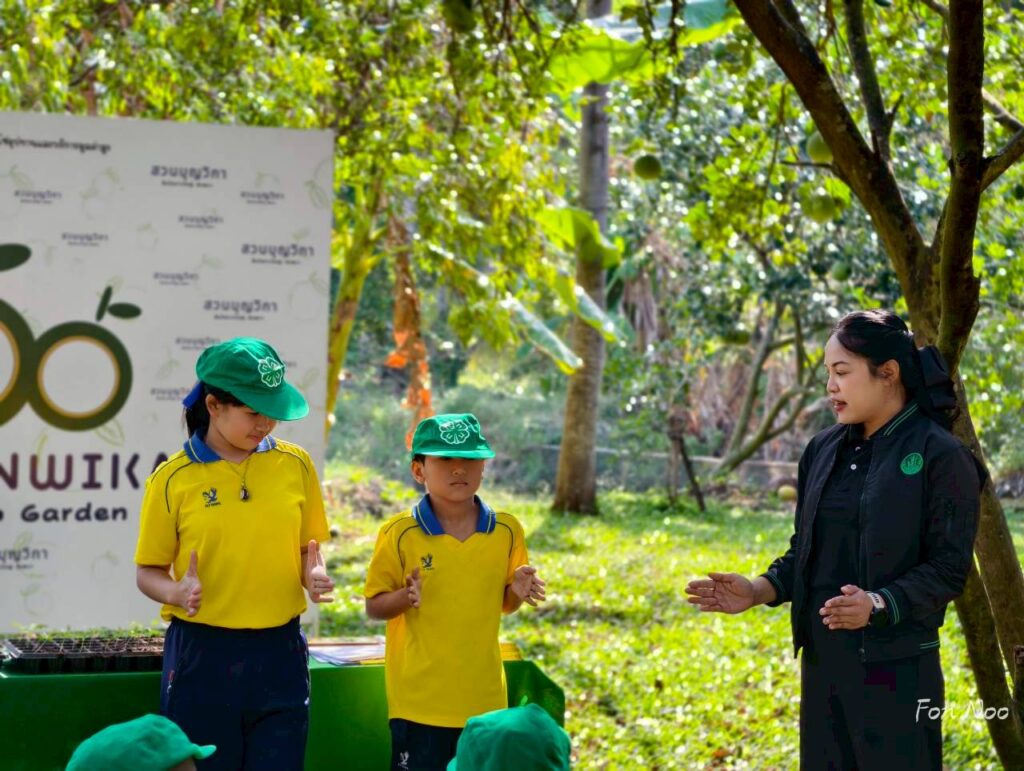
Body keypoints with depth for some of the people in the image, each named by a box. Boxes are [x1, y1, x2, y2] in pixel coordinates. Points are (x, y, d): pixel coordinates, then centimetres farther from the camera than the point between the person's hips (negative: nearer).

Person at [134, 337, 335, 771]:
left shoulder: (295, 465, 4)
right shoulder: (174, 478, -3)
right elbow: (148, 571, 3)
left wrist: (314, 575, -8)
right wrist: (177, 593, -18)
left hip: (279, 656, 2)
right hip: (201, 657, -2)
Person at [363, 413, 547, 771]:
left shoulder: (506, 531, 2)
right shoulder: (400, 534, -8)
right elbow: (374, 606, -3)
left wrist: (518, 592, -9)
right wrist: (406, 597, -23)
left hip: (484, 700, 3)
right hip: (419, 700, -3)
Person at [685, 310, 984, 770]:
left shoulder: (941, 457, -9)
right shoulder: (825, 451, 11)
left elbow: (948, 569, -12)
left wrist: (877, 606, -26)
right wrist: (758, 591, 0)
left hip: (896, 667, -6)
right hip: (823, 661, 6)